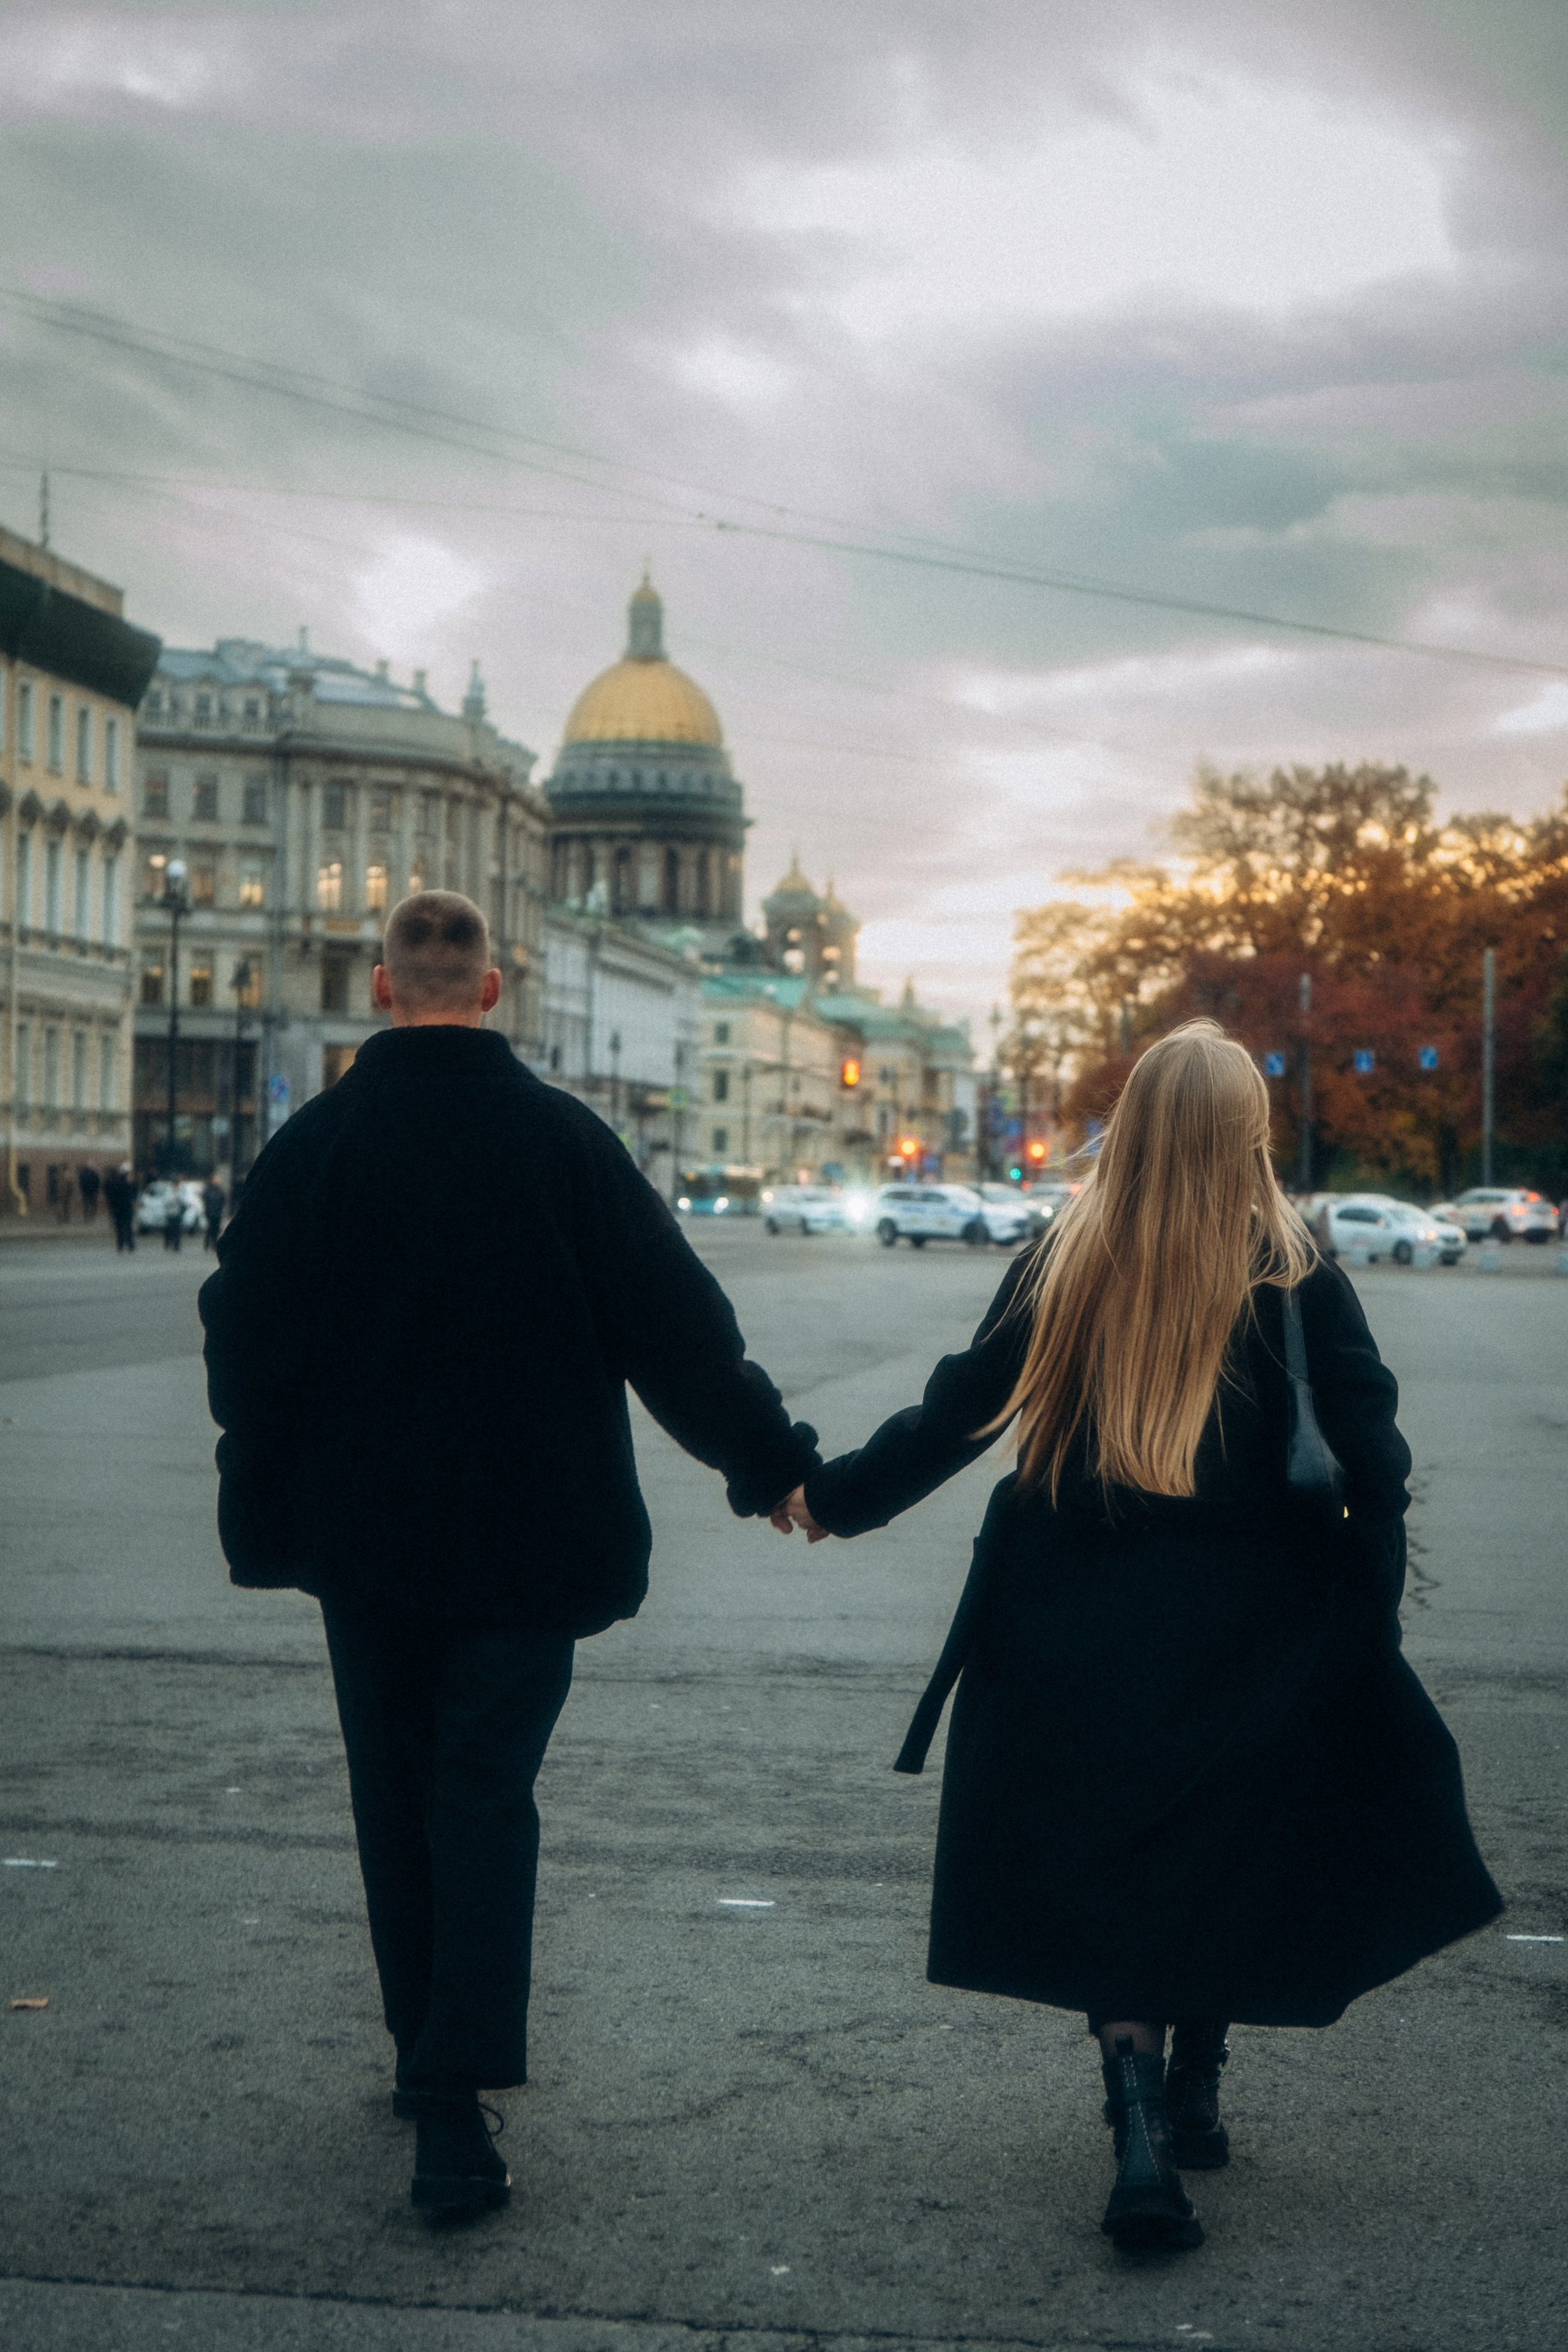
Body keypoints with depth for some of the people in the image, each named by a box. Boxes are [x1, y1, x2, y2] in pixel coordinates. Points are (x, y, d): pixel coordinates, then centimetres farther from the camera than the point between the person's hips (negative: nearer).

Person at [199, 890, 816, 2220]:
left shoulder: (314, 1145, -4)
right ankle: (455, 2094, -9)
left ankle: (428, 2050, 26)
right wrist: (773, 1460, 7)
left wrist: (266, 1515, 11)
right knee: (486, 1791, 1)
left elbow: (248, 1344, -1)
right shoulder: (563, 1138, -7)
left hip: (365, 1537, 1)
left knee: (397, 1788, 16)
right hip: (525, 1535, -1)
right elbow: (677, 1325, -5)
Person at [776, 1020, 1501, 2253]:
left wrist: (831, 1494, 14)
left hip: (1078, 1639, 1)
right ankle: (1193, 2096, 28)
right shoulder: (1295, 1277, -6)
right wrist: (1367, 1618, -1)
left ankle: (1142, 2129, -6)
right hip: (1247, 1635, -1)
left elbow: (956, 1412, 2)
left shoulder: (1063, 1265, -3)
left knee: (1112, 1881, 7)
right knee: (1229, 1864, 17)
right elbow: (1370, 1459, -9)